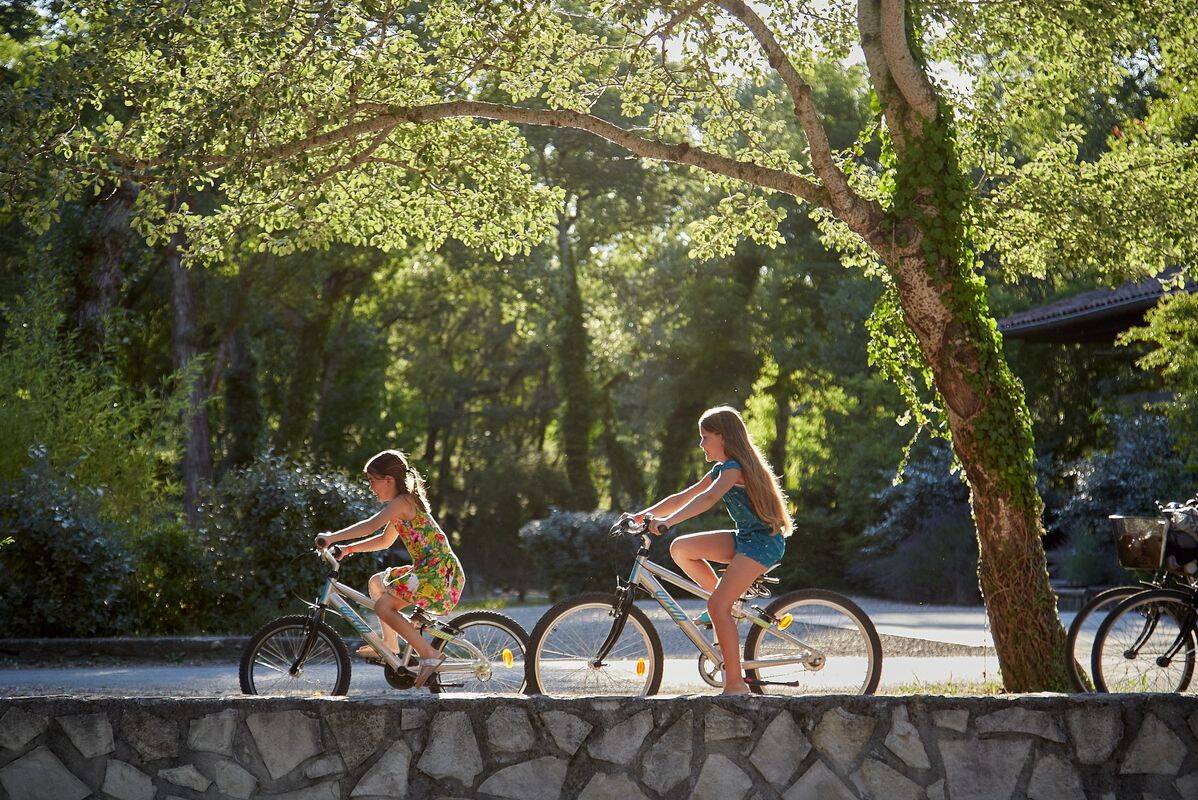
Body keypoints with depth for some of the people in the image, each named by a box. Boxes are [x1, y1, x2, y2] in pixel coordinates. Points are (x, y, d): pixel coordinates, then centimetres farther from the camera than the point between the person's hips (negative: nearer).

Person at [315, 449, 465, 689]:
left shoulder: (401, 502, -13)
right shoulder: (402, 505, 18)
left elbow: (371, 525, -26)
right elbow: (385, 540, 27)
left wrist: (332, 537, -28)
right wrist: (348, 549, 20)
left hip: (439, 572, -10)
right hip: (427, 569, 10)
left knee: (383, 607, -16)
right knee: (377, 582, 21)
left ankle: (429, 655, -12)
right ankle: (389, 644, 21)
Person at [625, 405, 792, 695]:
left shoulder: (734, 467, -16)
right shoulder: (722, 469, 15)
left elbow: (708, 498, -35)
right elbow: (682, 498, 16)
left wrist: (668, 521, -46)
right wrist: (643, 515, 7)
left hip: (764, 542, -9)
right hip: (745, 538, 9)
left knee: (718, 606, -18)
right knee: (680, 548, -2)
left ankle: (736, 683, -13)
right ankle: (728, 601, 8)